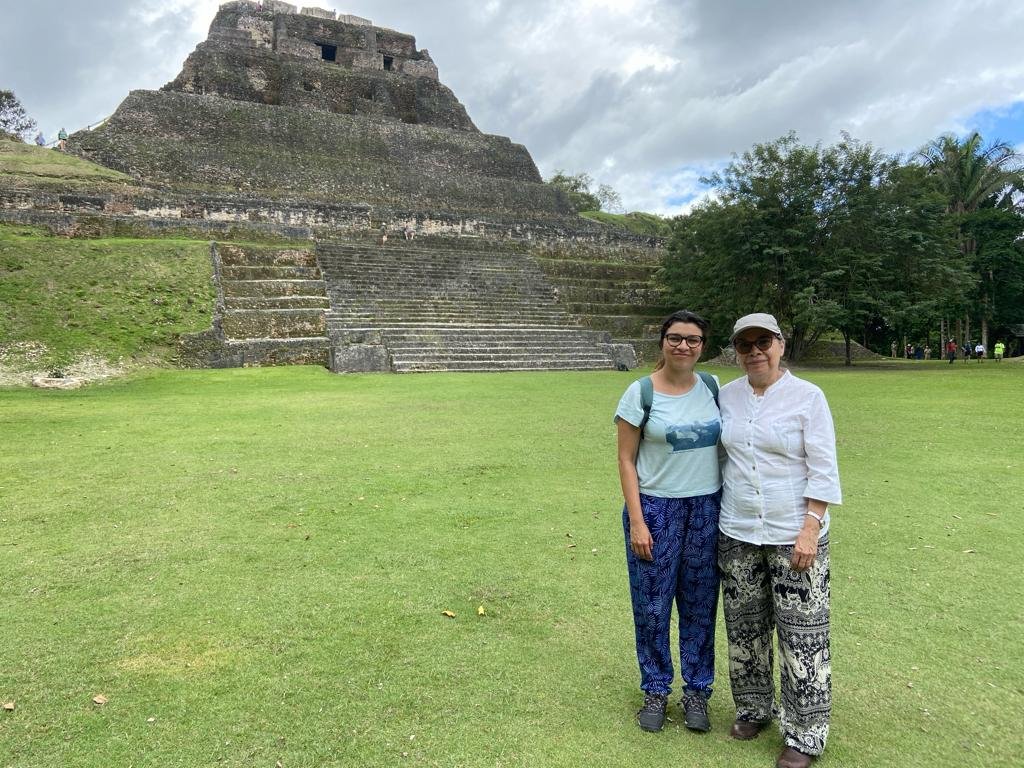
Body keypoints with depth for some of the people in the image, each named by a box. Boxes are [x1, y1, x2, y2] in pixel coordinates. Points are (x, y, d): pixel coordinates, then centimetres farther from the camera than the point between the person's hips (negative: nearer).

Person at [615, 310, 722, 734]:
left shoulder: (711, 386, 3)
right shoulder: (641, 393, -8)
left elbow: (724, 444, 13)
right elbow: (626, 460, -6)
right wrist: (637, 521, -11)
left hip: (707, 508, 3)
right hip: (656, 508, -3)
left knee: (700, 604, 12)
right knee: (652, 606, 7)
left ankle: (697, 691, 30)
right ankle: (656, 690, 28)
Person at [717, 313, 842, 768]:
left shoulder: (807, 397, -8)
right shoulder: (726, 396, 3)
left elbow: (824, 471, -9)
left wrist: (810, 530, -15)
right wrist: (713, 519, 8)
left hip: (794, 534, -4)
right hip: (737, 533, 4)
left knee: (801, 632, 5)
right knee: (745, 627, 15)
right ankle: (754, 708, 36)